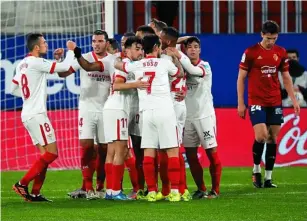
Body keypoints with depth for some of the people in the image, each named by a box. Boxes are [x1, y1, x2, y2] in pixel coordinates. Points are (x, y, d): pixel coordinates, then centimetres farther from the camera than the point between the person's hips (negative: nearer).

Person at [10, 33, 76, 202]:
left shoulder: (22, 65, 14)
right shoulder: (36, 62, -14)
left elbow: (14, 89, 22)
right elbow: (64, 67, -15)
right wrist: (71, 50, 1)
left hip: (27, 114, 9)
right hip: (36, 114, -9)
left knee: (44, 154, 10)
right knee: (51, 153, -8)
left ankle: (35, 193, 5)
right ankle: (22, 184, -12)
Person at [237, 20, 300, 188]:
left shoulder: (281, 53, 6)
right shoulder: (251, 52, -5)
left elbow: (286, 78, 14)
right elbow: (241, 78, -2)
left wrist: (294, 100, 8)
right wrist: (240, 103, -5)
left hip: (275, 102, 4)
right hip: (257, 102, -4)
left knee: (272, 139, 3)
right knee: (261, 135, -15)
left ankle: (268, 178, 8)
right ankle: (256, 170, 7)